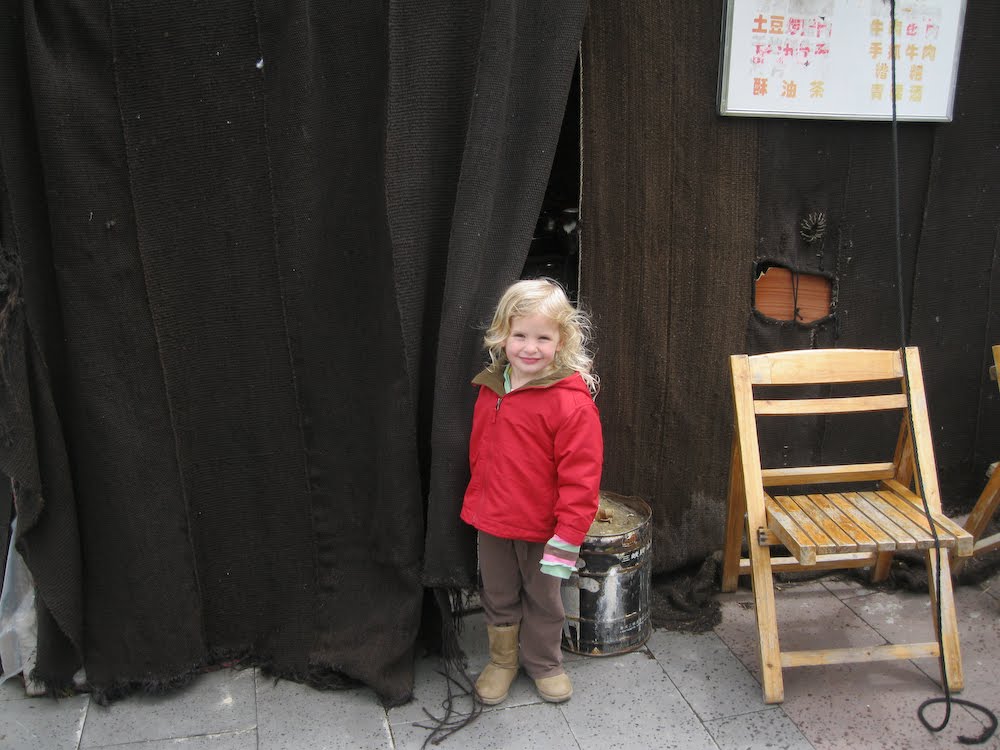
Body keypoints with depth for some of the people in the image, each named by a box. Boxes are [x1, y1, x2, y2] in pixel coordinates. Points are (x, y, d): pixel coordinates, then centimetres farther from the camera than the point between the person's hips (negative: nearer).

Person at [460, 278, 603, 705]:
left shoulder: (572, 401, -21)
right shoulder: (490, 389, -2)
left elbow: (581, 476, -20)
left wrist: (567, 538, -20)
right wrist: (475, 503, 12)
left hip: (542, 526, -4)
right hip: (492, 523, 5)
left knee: (544, 599, 18)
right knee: (498, 598, 21)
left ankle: (544, 663, 42)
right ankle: (502, 660, 44)